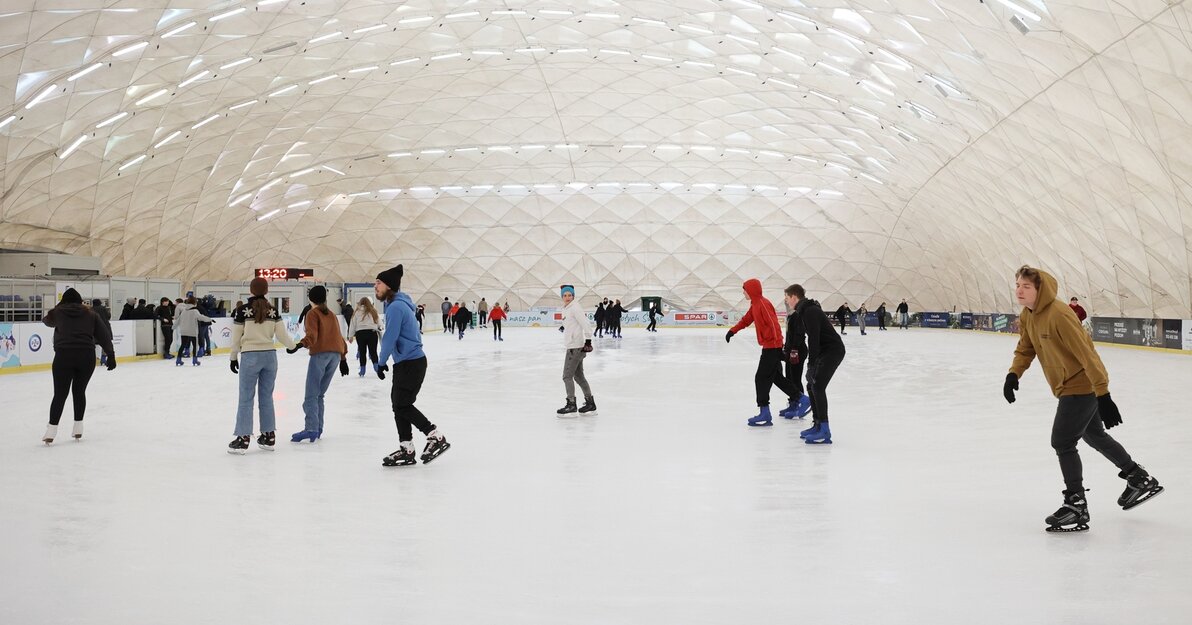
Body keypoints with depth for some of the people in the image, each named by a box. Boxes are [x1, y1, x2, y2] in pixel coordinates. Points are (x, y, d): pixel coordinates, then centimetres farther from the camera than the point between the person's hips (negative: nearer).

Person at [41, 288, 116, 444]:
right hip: (87, 356, 2)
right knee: (79, 391, 15)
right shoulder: (90, 314, 12)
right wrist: (111, 355, 4)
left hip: (64, 355, -1)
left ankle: (51, 431, -2)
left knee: (60, 393, 3)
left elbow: (48, 321, 33)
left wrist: (45, 317, 56)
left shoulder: (58, 312, 9)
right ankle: (78, 429, 18)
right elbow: (104, 335, 6)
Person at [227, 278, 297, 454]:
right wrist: (292, 345, 23)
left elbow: (236, 337, -2)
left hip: (250, 356, -4)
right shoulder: (273, 311, 2)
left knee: (246, 398, 2)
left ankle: (243, 438, 2)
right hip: (270, 355, 4)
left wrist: (234, 358, 11)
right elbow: (282, 335, 3)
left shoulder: (242, 310, -6)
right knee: (266, 396, 12)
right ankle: (269, 436, 17)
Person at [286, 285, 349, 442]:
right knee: (320, 394, 14)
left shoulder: (313, 314, 3)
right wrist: (343, 359, 28)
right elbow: (340, 338, 23)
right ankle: (318, 429, 11)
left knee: (311, 395, -9)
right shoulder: (332, 315, 22)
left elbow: (312, 336, -14)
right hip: (336, 355, 7)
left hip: (320, 354, -7)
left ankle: (311, 429, -20)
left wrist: (299, 345, -30)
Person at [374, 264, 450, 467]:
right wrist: (383, 361, 11)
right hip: (405, 362, 10)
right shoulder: (395, 304, 13)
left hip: (411, 363, -10)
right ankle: (406, 451, 17)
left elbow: (389, 338, -20)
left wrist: (381, 363, -8)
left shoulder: (396, 307, -19)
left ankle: (436, 437, 1)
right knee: (398, 404, 11)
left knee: (402, 405, -8)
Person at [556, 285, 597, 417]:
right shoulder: (566, 309, 15)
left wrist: (588, 340, -24)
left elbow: (585, 323, -20)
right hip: (573, 347, 10)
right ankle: (590, 404, 20)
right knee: (579, 376, 14)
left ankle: (571, 406, 1)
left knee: (567, 376, -5)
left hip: (576, 347, -10)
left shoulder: (574, 307, -13)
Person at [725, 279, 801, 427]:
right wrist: (733, 331, 10)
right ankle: (798, 398, 32)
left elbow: (773, 324, -24)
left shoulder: (763, 304, -18)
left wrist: (776, 342, -23)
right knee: (776, 376, 20)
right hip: (769, 346, 10)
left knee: (761, 378, -10)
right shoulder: (755, 304, 12)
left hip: (772, 347, -10)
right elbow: (746, 320, 19)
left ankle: (764, 413, -10)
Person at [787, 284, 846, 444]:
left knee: (818, 386, -15)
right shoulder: (804, 310, 13)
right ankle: (817, 425, 20)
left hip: (833, 351, -10)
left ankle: (824, 432, -16)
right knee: (811, 386, 12)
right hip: (825, 351, 10)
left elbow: (813, 338, -24)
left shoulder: (810, 311, -19)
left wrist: (811, 364, -25)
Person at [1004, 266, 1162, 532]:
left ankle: (1077, 505, 2)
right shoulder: (1027, 317, 0)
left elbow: (1087, 355, -28)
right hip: (1069, 387, 10)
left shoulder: (1059, 315, -27)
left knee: (1062, 442, -10)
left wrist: (1103, 395, -29)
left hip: (1080, 386, -10)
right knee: (1094, 436, 24)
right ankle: (1140, 479, 43)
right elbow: (1025, 349, 11)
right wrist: (1014, 374, -7)